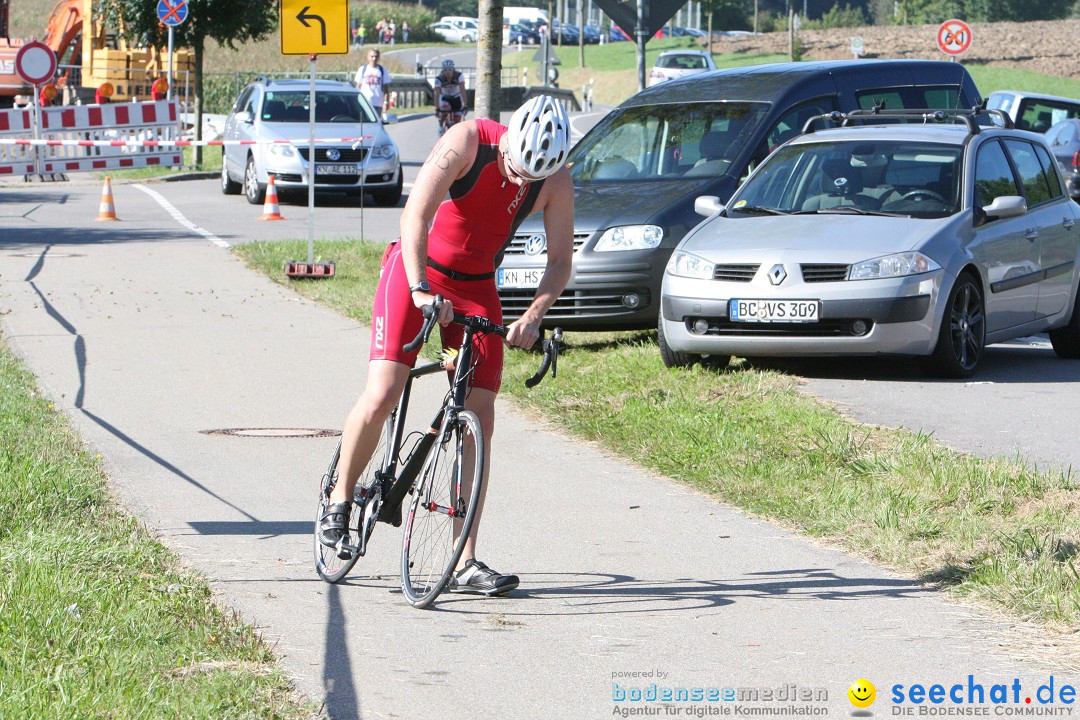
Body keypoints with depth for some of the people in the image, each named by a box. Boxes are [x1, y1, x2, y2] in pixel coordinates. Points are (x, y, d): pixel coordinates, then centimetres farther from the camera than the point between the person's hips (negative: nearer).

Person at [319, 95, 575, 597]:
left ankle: (465, 565, -2)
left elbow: (560, 260, -6)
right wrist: (420, 288, -43)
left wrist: (532, 316, -23)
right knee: (381, 397, -19)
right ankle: (340, 499, 9)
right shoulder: (468, 142, -23)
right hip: (415, 271, -4)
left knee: (480, 421, -5)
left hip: (477, 287, 4)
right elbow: (417, 211, -32)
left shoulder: (556, 182, -12)